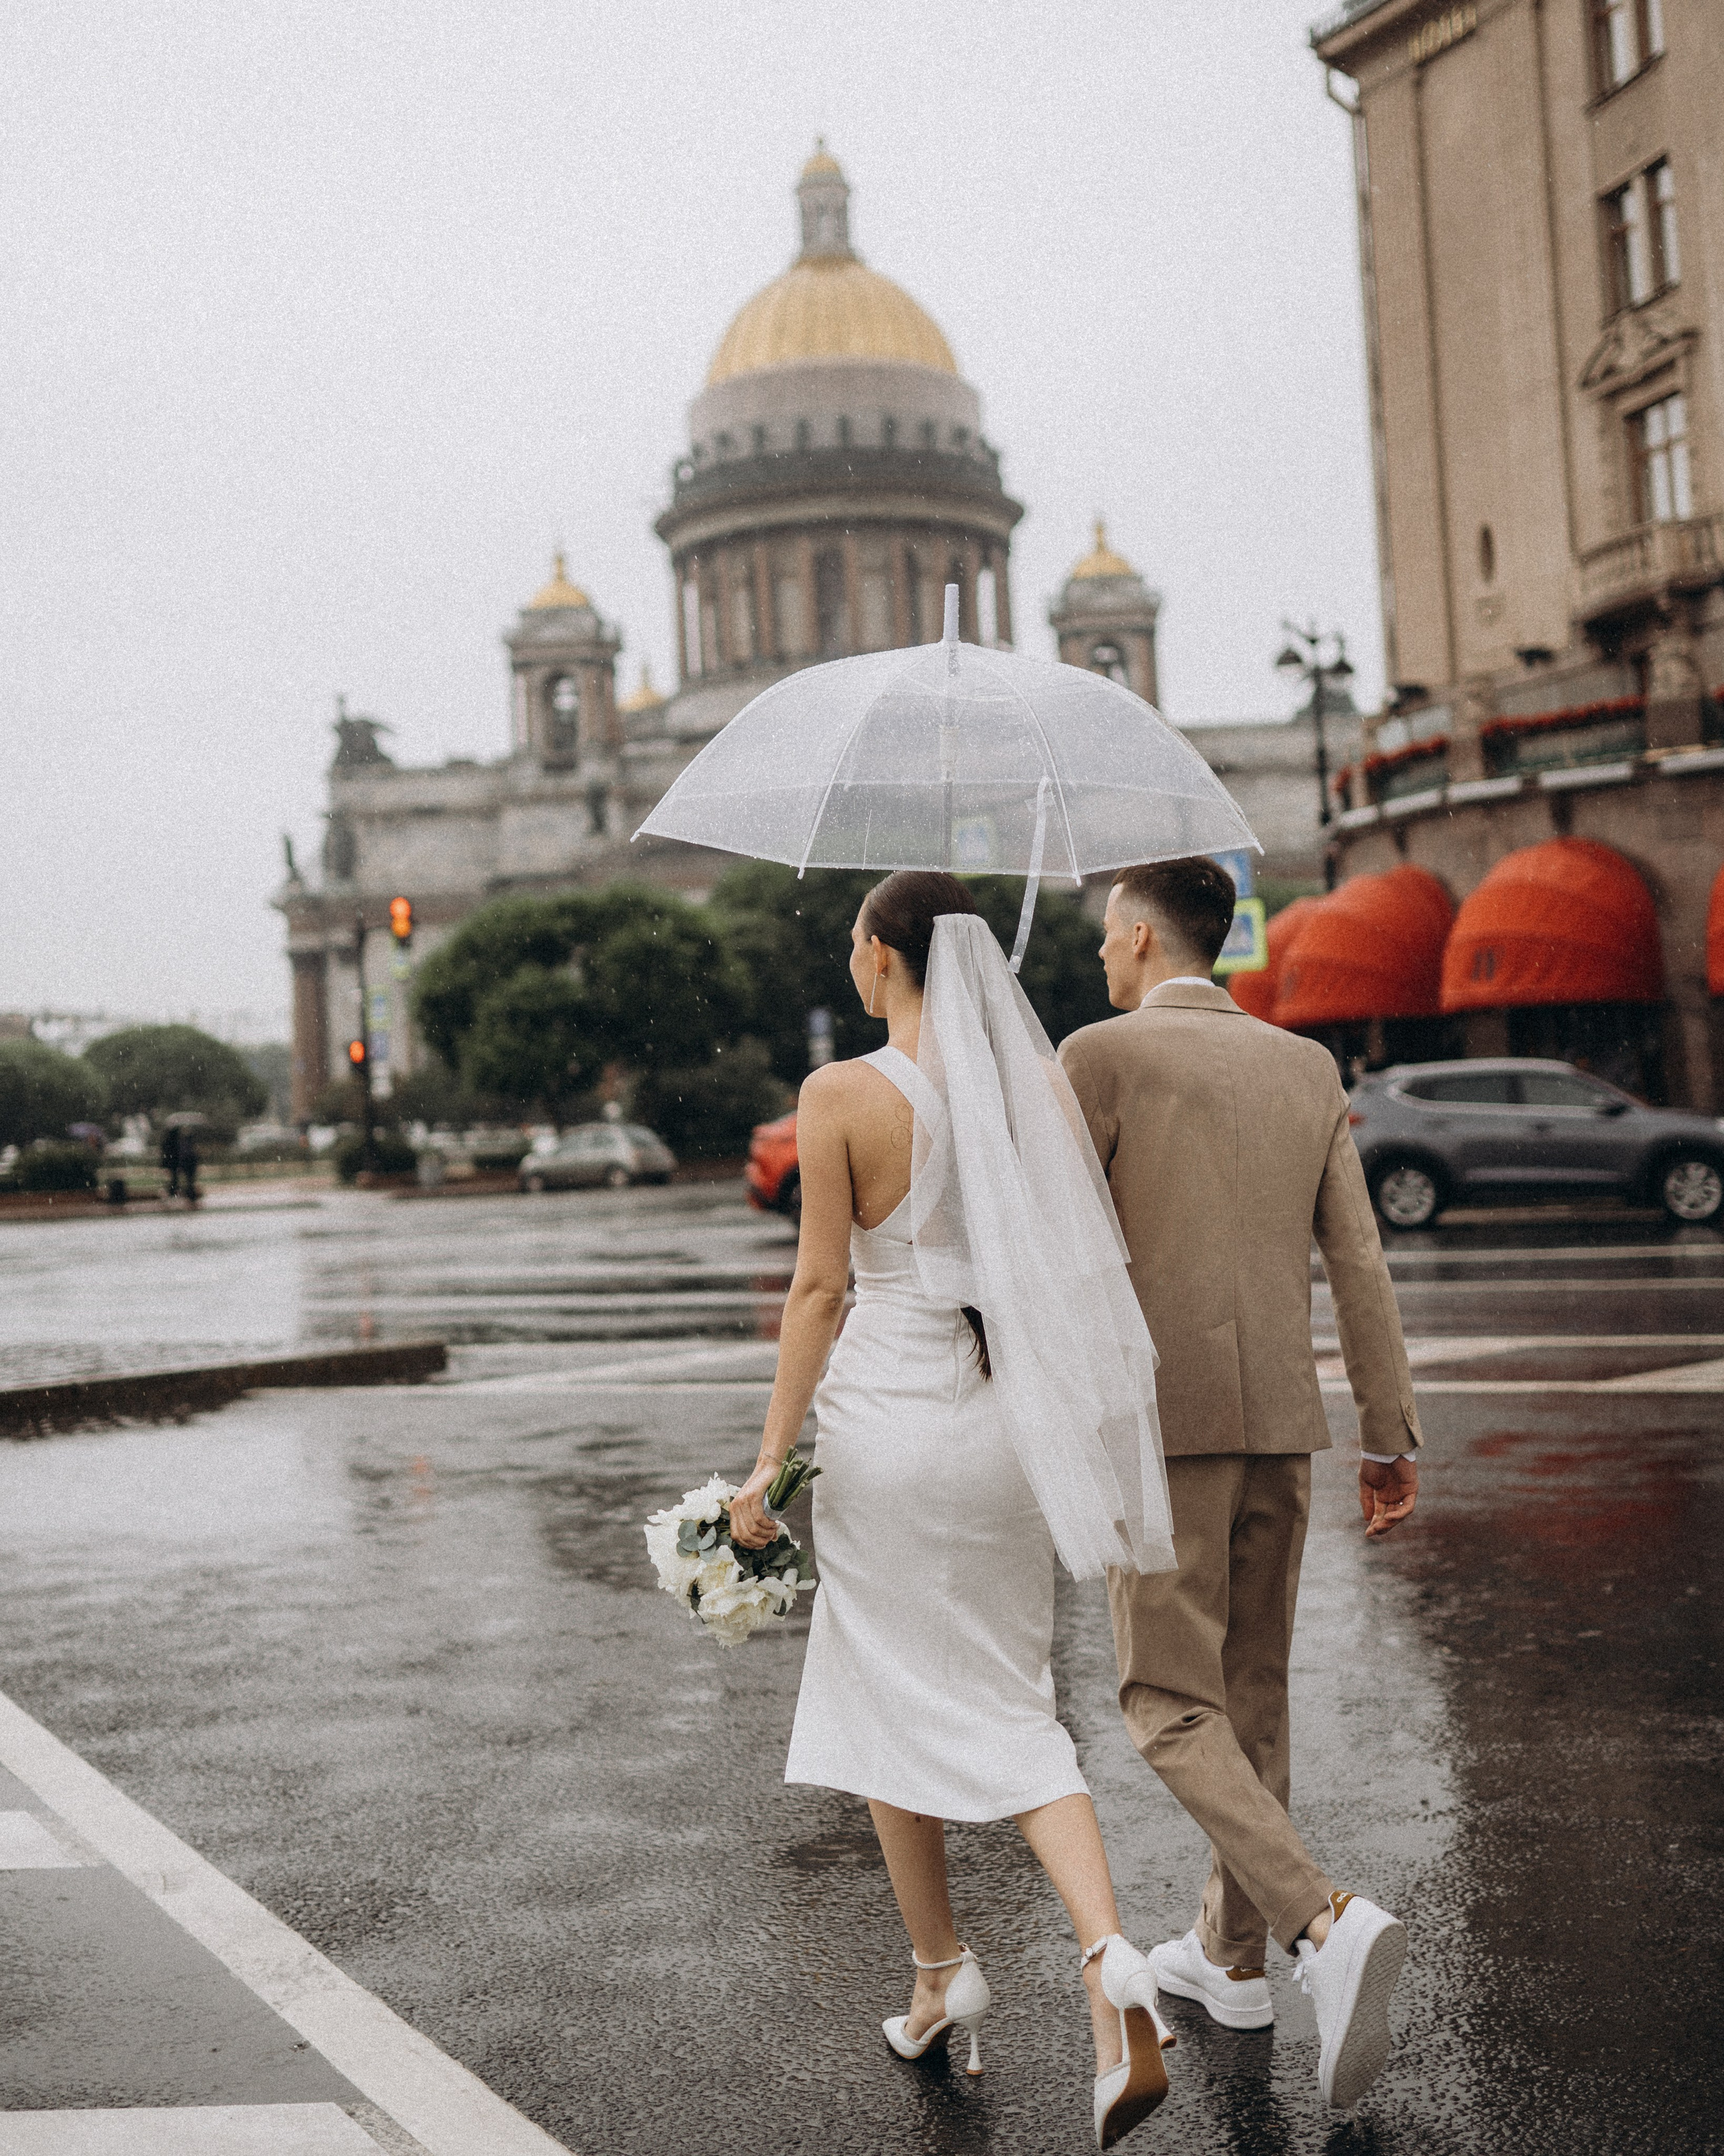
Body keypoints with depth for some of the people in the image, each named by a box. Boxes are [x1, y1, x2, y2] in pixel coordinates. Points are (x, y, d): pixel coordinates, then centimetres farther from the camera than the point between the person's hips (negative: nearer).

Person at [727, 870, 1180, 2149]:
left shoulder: (843, 1096, -11)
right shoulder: (1040, 1079, 2)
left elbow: (820, 1286, -11)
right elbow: (1091, 1258, 4)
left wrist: (771, 1460, -5)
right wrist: (1100, 1423, 15)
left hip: (887, 1415, -4)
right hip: (1014, 1419, 4)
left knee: (896, 1699, 14)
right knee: (1011, 1704, 13)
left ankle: (940, 1971, 26)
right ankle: (1110, 1956, -6)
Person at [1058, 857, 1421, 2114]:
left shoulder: (1101, 1055, -6)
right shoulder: (1308, 1068, 10)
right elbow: (1359, 1262, 6)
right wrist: (1393, 1435, 8)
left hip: (1160, 1419, -6)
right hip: (1281, 1420, 6)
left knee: (1171, 1707, -2)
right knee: (1250, 1692, 17)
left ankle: (1327, 1923, -19)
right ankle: (1233, 1955, 28)